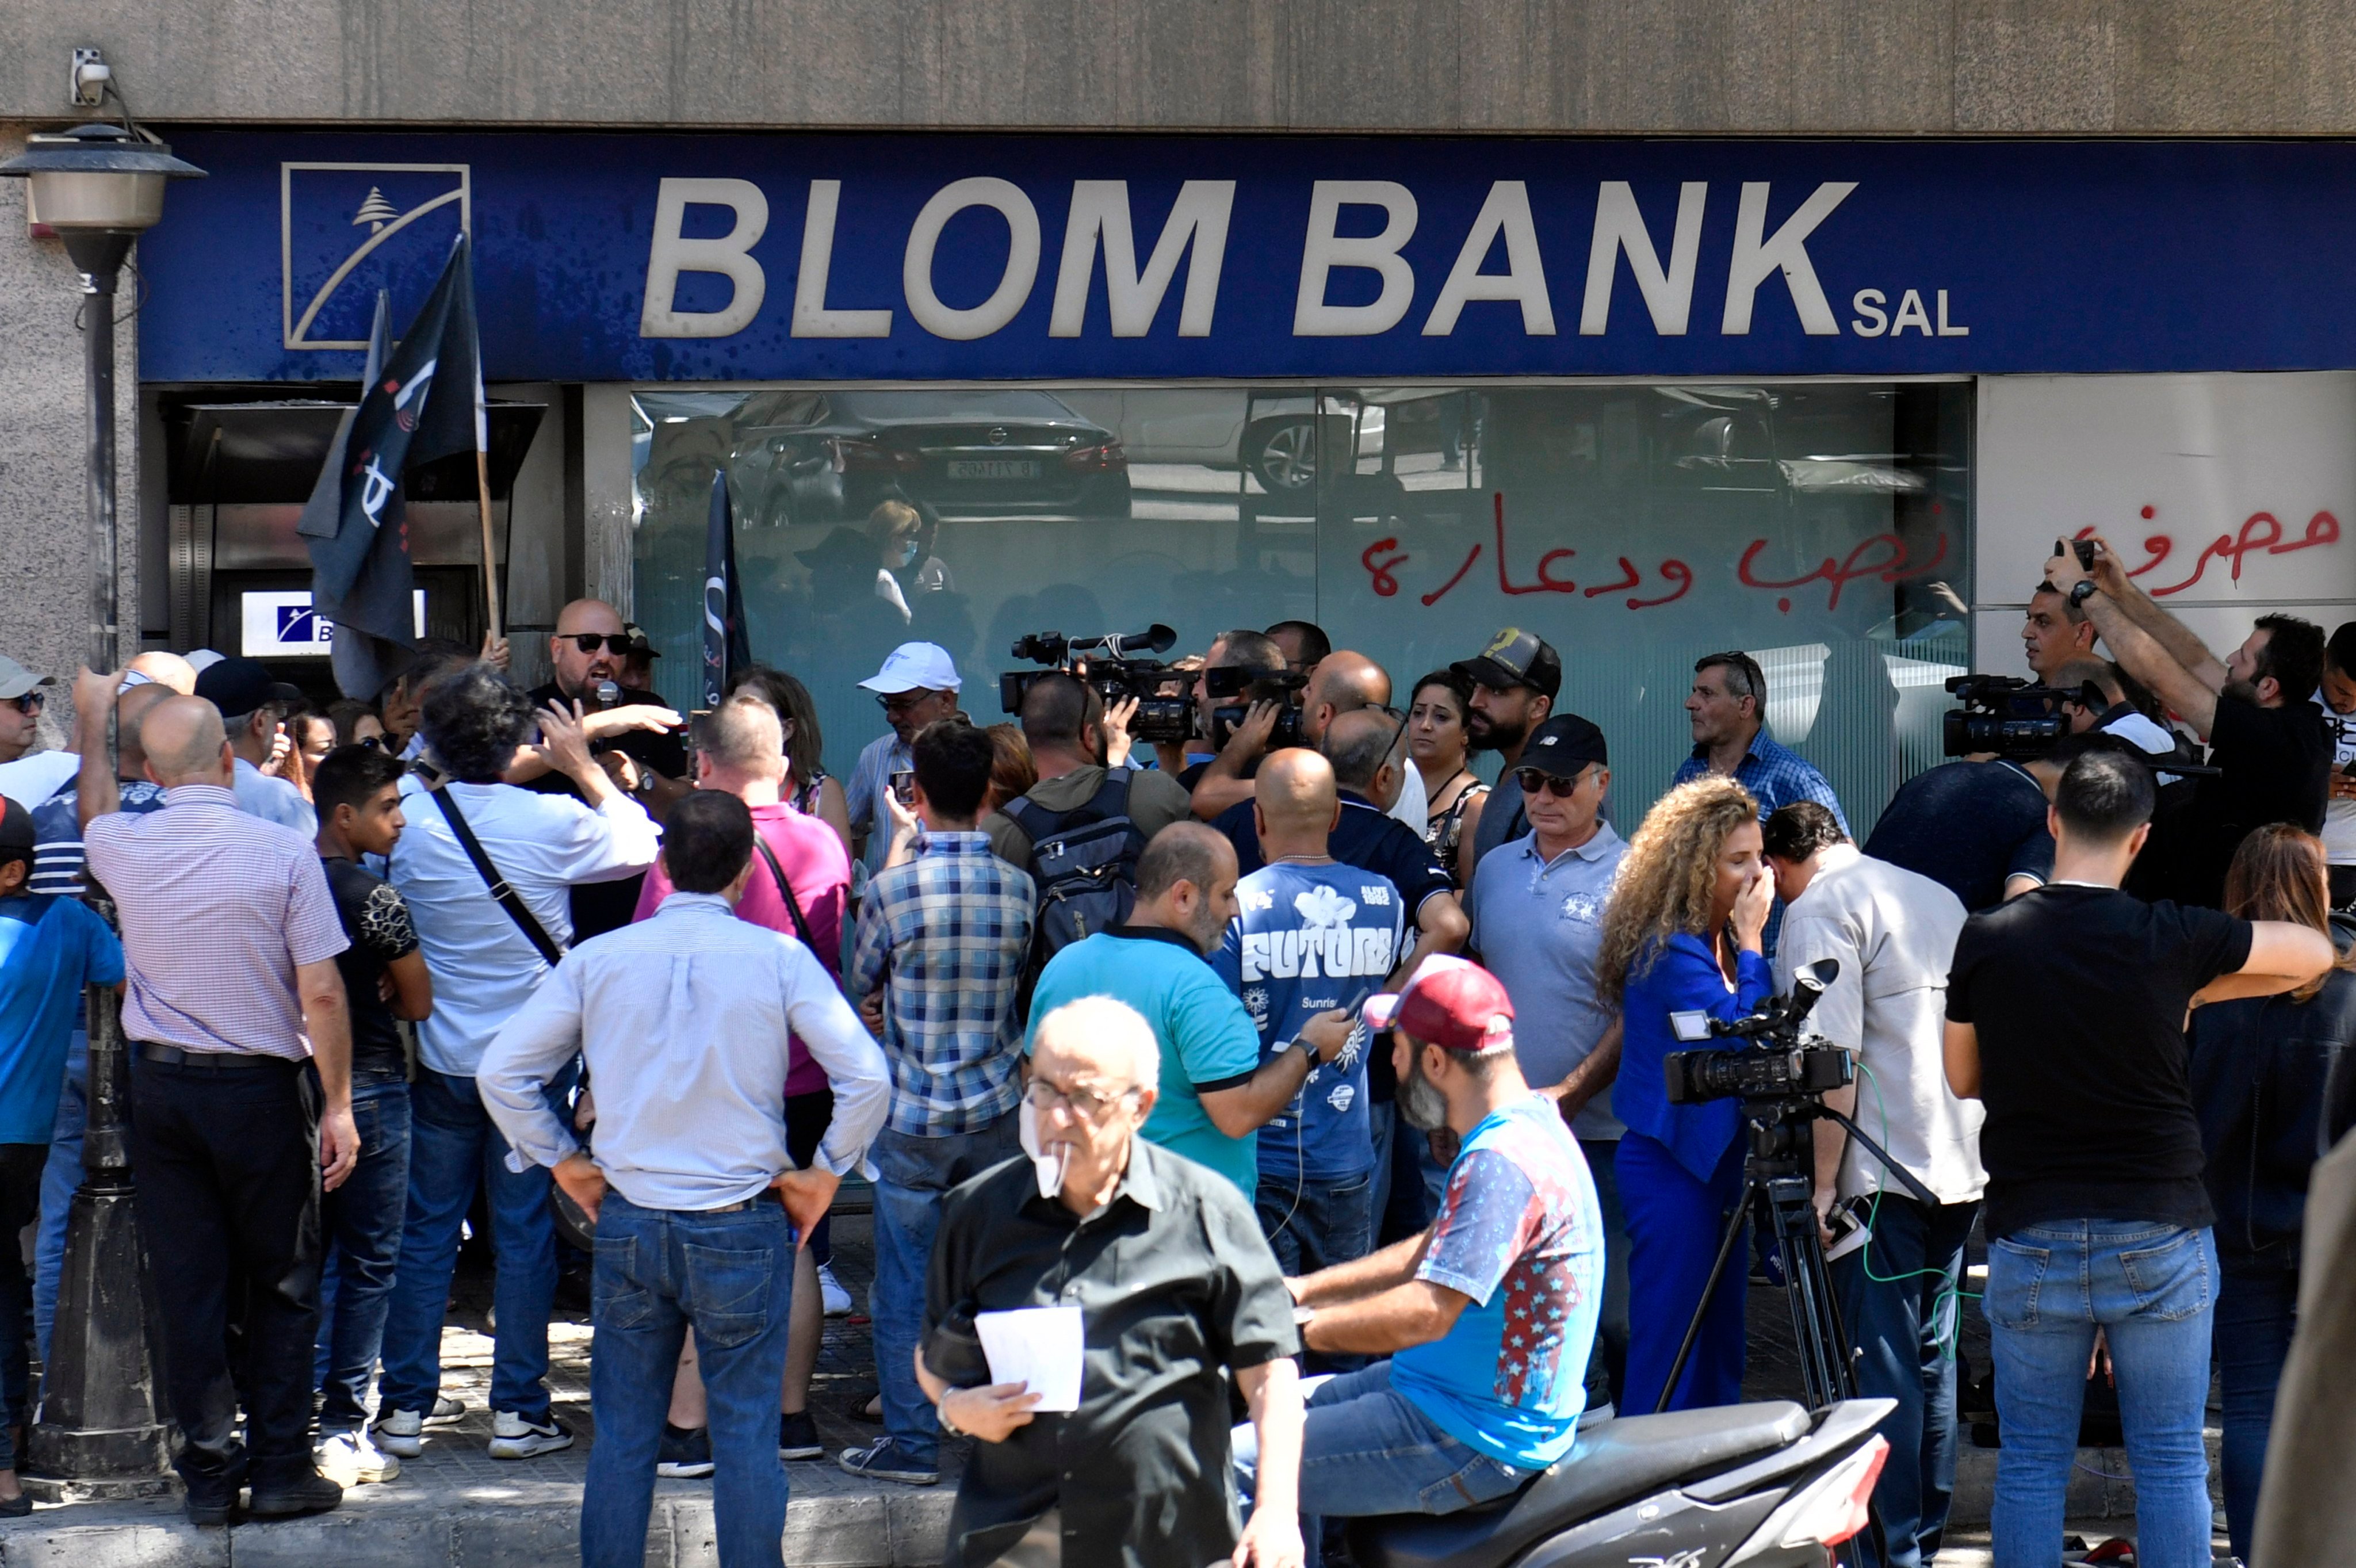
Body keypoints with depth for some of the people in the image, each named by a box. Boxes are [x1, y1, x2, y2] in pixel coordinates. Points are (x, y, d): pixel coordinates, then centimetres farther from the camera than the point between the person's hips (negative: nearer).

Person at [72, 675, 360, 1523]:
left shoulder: (125, 849, -3)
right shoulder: (282, 852, -13)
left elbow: (94, 811, 24)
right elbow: (322, 993, -12)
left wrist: (94, 715, 39)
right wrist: (338, 1105, -4)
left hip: (162, 1086, 3)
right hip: (261, 1090, -3)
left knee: (190, 1285, 7)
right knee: (281, 1286, 8)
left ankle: (208, 1473, 9)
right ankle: (280, 1469, 7)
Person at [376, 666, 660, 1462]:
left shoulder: (408, 817, -10)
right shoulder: (551, 822, -14)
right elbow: (640, 845, 4)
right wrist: (582, 766, 10)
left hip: (439, 1059, 2)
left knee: (425, 1231, 10)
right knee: (525, 1232, 6)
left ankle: (406, 1406, 13)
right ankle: (516, 1411, 8)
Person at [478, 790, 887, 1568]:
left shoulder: (598, 958, -1)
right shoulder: (778, 958, -7)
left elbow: (502, 1072, 0)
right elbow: (865, 1076, -12)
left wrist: (563, 1161, 11)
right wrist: (825, 1172, 1)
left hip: (628, 1222, 2)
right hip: (742, 1226, -2)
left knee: (622, 1435, 9)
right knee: (746, 1433, 3)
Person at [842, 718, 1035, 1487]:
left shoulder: (893, 889, -13)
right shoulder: (1018, 888, -4)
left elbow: (859, 986, 3)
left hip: (912, 1114, -3)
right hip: (996, 1107, 3)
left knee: (906, 1279, 5)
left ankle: (911, 1441, 6)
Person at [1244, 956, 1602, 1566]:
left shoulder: (1502, 1162, -25)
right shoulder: (1531, 1122, 8)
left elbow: (1426, 1312, -29)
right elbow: (1434, 1254, 20)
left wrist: (1300, 1327, -18)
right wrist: (1304, 1289, 15)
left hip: (1473, 1444, -11)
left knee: (1239, 1467, -12)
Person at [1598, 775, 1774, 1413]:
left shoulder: (1720, 943, 9)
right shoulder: (1669, 950, -17)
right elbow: (1741, 1034, -22)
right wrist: (1751, 942, -18)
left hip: (1714, 1159, 9)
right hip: (1670, 1167, -9)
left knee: (1720, 1347, 13)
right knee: (1666, 1358, -5)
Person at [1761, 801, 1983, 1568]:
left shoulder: (1819, 909, -5)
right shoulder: (1939, 898, 18)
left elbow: (1834, 1057, -14)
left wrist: (1824, 1182, -13)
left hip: (1886, 1171, -8)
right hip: (1966, 1163, 8)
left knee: (1880, 1362, -5)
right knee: (1931, 1356, 13)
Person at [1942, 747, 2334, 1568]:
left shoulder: (1985, 940, -4)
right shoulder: (2171, 938, -8)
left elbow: (1962, 1079, 10)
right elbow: (2314, 953, 8)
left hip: (2030, 1238, 1)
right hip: (2161, 1236, -1)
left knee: (2031, 1463, 7)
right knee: (2172, 1461, 5)